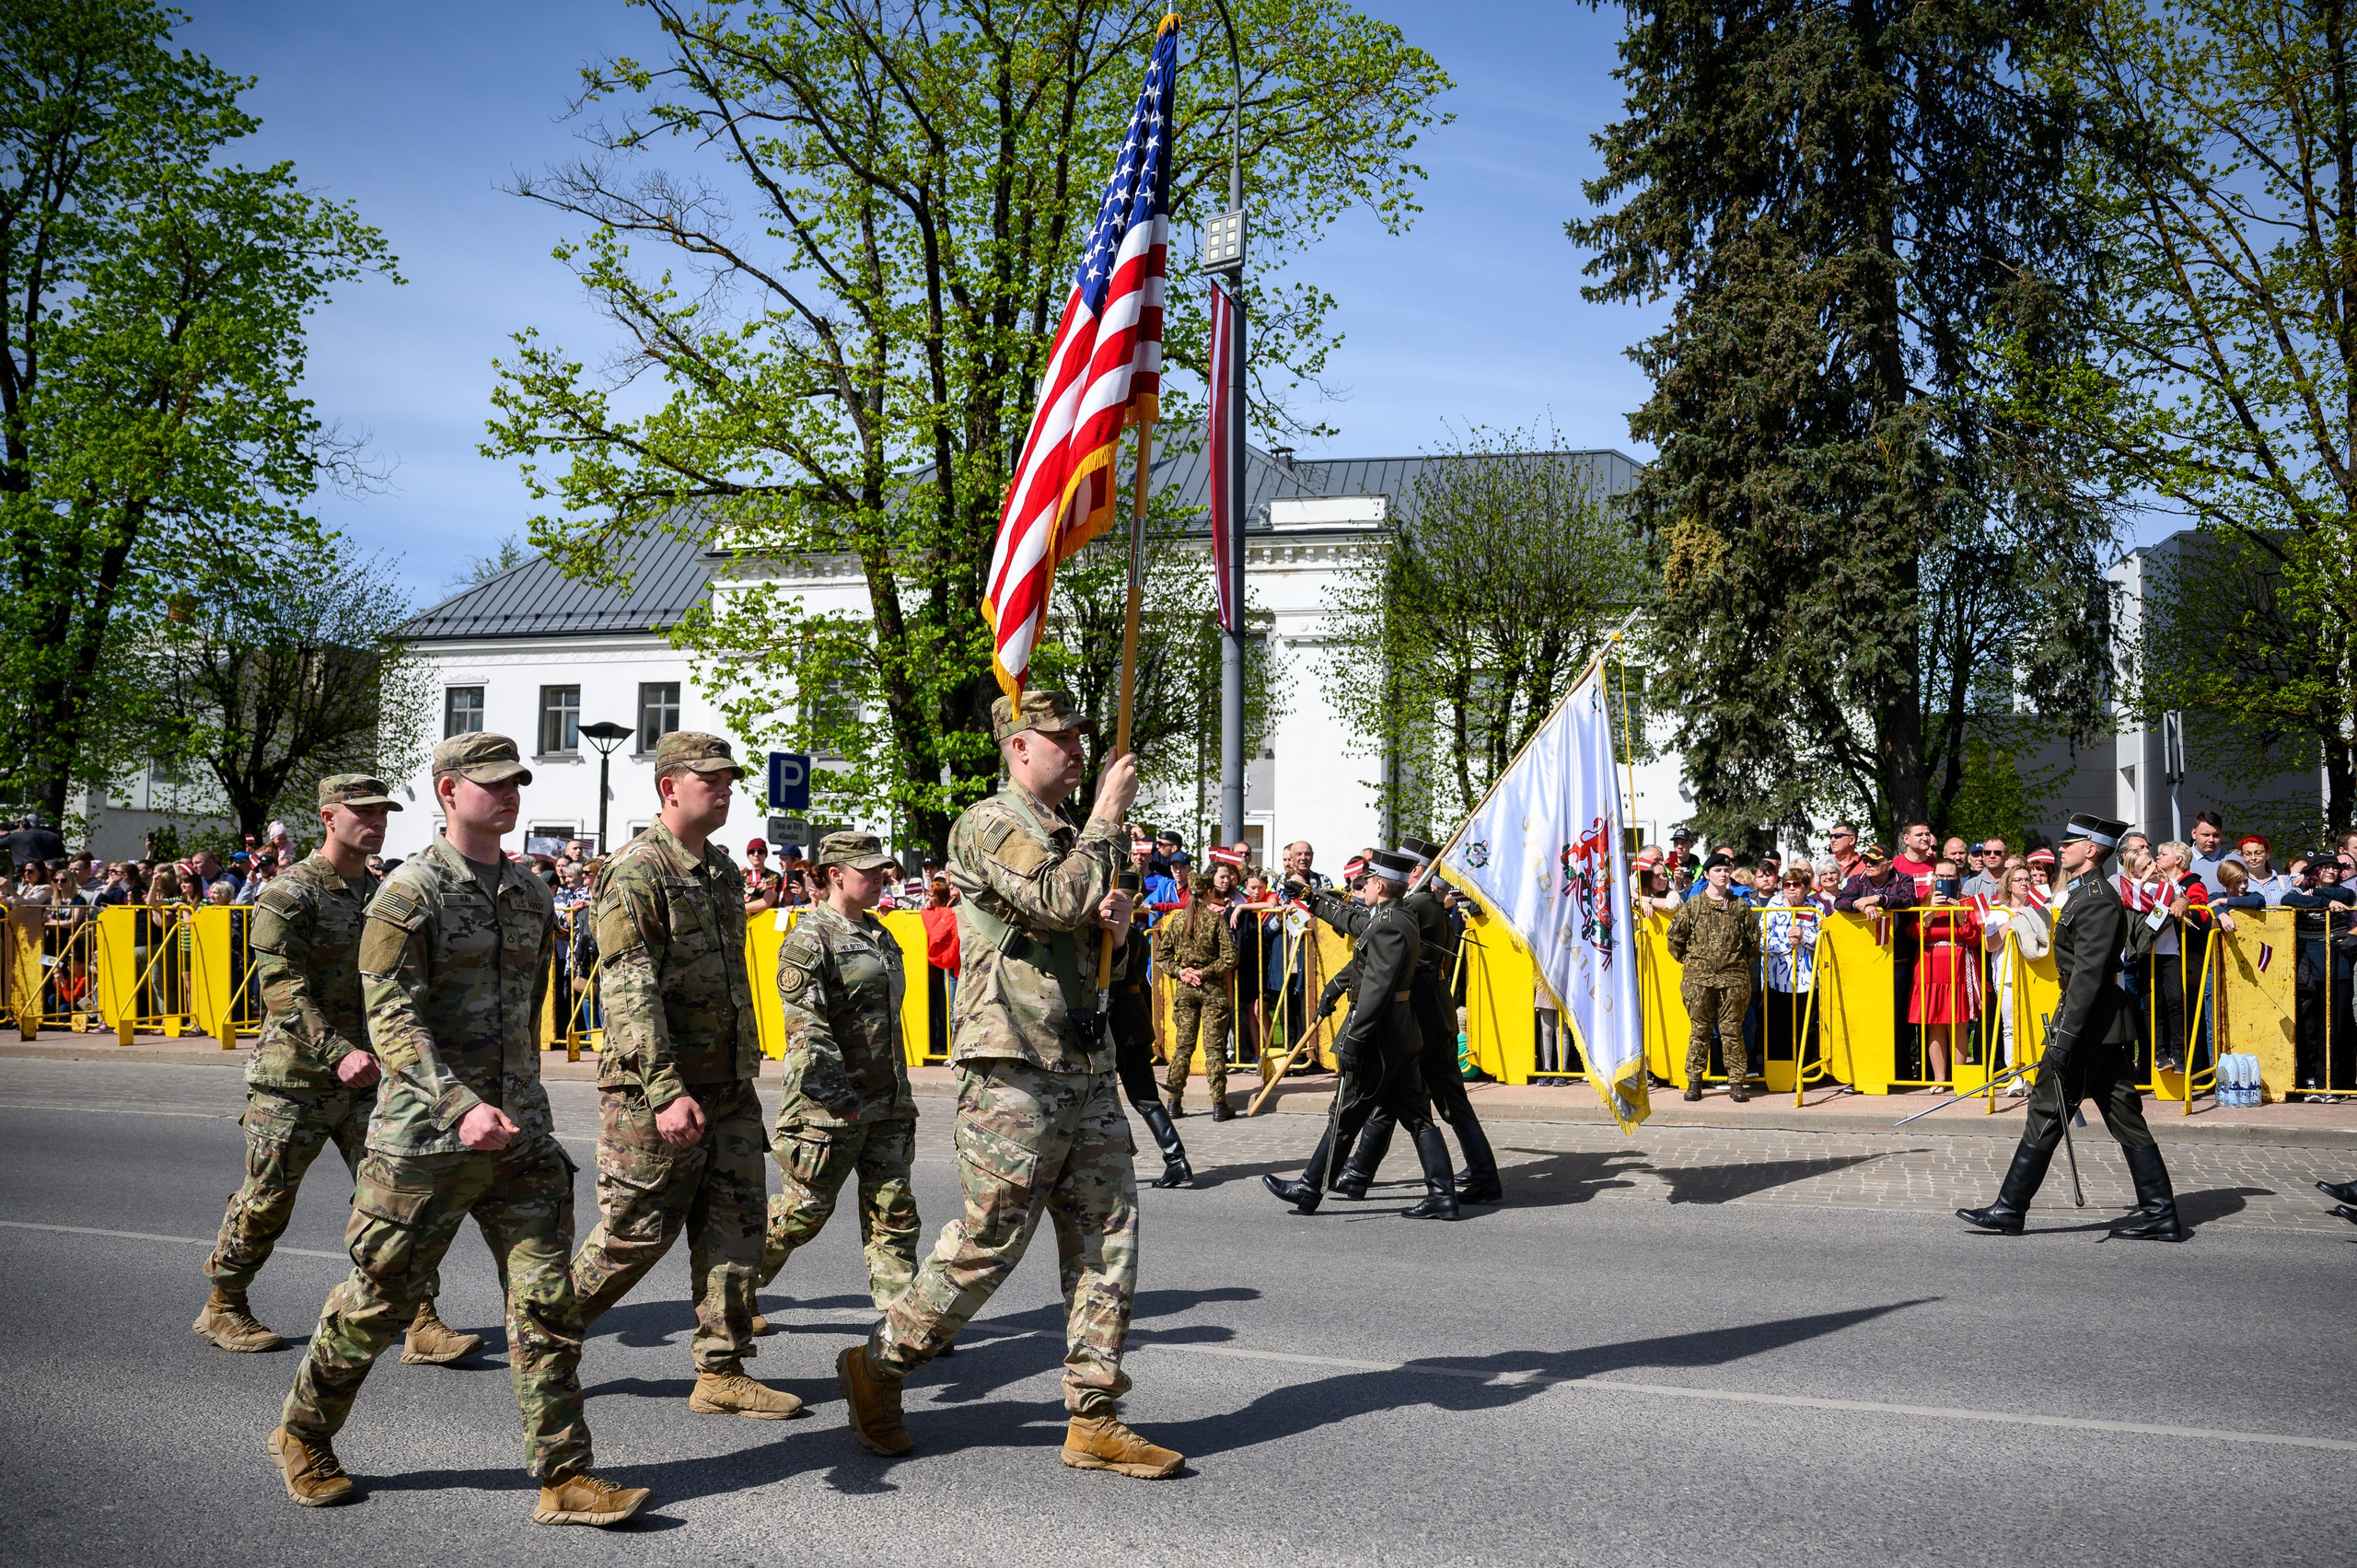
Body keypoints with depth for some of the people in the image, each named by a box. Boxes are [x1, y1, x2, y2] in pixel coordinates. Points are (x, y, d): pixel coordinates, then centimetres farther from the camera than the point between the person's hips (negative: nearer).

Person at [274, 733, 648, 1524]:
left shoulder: (530, 894, 11)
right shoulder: (410, 891, -9)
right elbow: (391, 1020, -16)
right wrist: (462, 1107, -27)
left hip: (520, 1134, 5)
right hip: (426, 1134, -5)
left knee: (546, 1300, 0)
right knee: (378, 1300, 8)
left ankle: (565, 1477, 5)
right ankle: (303, 1435, 33)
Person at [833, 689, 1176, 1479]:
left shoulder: (1069, 836, 19)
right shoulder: (988, 826, -8)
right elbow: (1058, 902, -23)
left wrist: (1116, 919, 5)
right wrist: (1108, 813, -13)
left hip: (1089, 1069, 8)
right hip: (1015, 1073, -8)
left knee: (1109, 1242, 5)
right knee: (985, 1244, -2)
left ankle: (1093, 1420, 13)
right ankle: (877, 1365, 18)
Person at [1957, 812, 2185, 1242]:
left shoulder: (2097, 899, -16)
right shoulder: (2089, 893, 17)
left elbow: (2088, 973, -23)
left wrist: (2065, 1037, -25)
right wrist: (2065, 1031, 23)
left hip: (2090, 1023, -10)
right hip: (2104, 1027, 10)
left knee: (2047, 1114, -4)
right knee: (2125, 1118, 10)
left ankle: (2009, 1210, 3)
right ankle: (2160, 1214, 11)